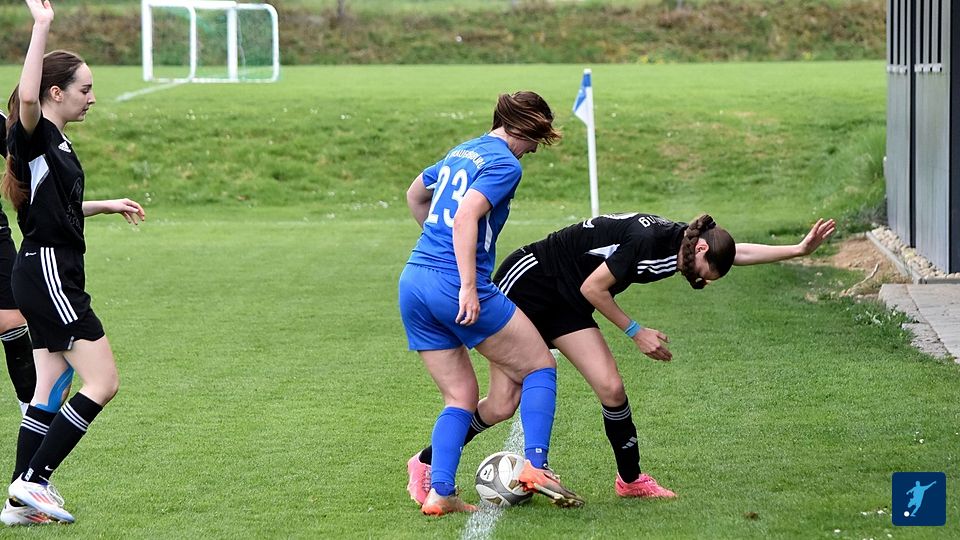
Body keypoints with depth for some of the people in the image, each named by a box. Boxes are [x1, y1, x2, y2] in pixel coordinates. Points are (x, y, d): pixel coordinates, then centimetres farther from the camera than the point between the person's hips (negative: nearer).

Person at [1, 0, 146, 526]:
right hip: (47, 272, -10)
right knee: (102, 382, -10)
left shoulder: (55, 142, 16)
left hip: (52, 279, 10)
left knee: (50, 389, 9)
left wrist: (107, 205, 37)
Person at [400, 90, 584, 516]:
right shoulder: (506, 164, -6)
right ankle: (535, 466, -7)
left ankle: (438, 493, -2)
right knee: (540, 366, 7)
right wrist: (468, 286, -24)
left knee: (461, 398, 12)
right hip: (455, 287, -8)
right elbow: (466, 216, -21)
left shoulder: (462, 152, 20)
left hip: (412, 284, 8)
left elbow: (415, 195, 36)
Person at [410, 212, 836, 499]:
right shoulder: (648, 239, -26)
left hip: (565, 307, 8)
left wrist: (800, 249, 8)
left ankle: (631, 480, 13)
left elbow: (741, 252, 13)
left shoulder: (674, 244, 1)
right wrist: (636, 332, -13)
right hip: (525, 284, -8)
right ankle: (426, 464, 6)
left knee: (610, 389, -4)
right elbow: (593, 287, -22)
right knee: (502, 406, -9)